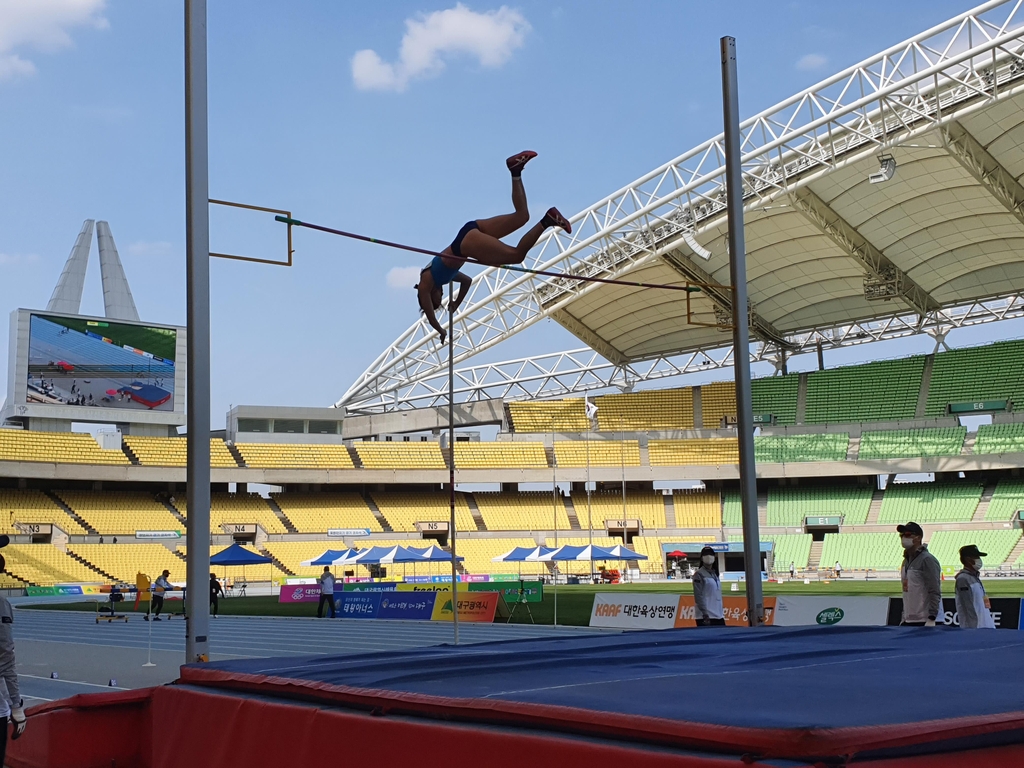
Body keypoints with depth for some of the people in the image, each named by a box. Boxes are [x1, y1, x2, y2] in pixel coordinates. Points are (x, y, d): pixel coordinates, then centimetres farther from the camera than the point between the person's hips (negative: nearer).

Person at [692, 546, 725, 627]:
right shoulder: (699, 574, -6)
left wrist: (722, 613, 15)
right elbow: (698, 596, -13)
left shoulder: (715, 574, 17)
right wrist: (705, 614, -19)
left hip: (718, 616, 8)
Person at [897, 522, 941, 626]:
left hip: (924, 621, -9)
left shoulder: (927, 560, -11)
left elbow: (935, 593, -16)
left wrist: (931, 619, -21)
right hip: (908, 622, 9)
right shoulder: (906, 560, 17)